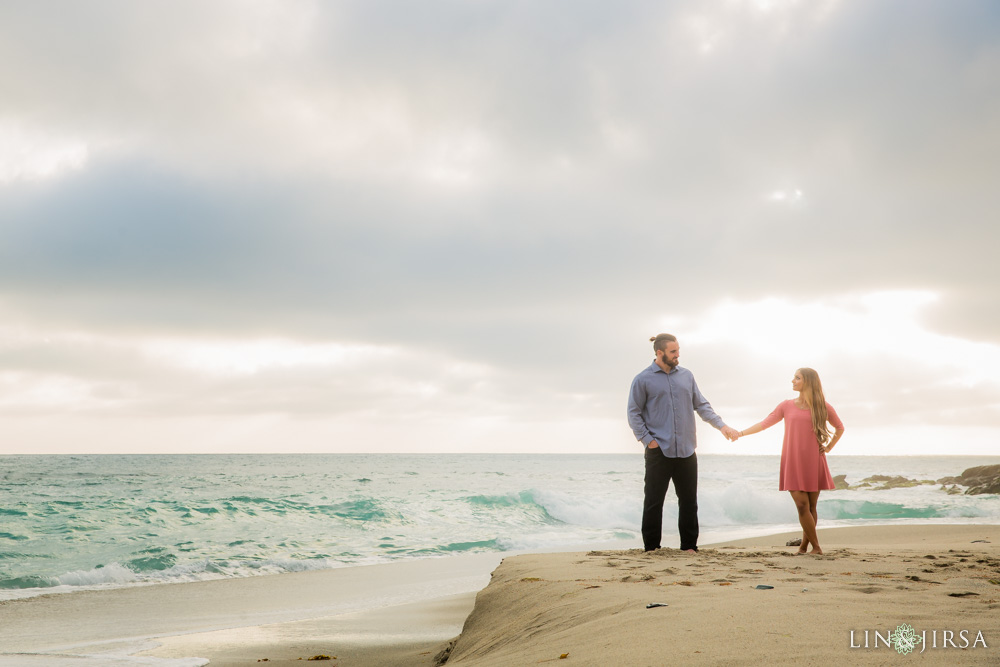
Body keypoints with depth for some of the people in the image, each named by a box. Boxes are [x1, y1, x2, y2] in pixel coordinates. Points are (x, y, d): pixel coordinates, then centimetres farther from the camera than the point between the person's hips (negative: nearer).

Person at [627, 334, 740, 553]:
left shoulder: (686, 376, 12)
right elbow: (634, 413, -1)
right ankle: (651, 547, 8)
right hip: (659, 451, -4)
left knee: (689, 501, 8)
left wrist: (721, 425, 1)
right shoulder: (643, 380, -1)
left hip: (686, 451, 4)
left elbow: (701, 405, 14)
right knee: (654, 500, 0)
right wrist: (647, 440, -10)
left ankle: (689, 546, 16)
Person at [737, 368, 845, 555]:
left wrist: (828, 447, 8)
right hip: (792, 464, 0)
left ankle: (804, 546, 14)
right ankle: (816, 547, -2)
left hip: (813, 464, 0)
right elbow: (765, 423, 5)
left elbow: (840, 428, 19)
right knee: (802, 506, -9)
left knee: (811, 507, 2)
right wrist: (741, 433, -4)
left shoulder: (823, 407, 4)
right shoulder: (787, 406, 7)